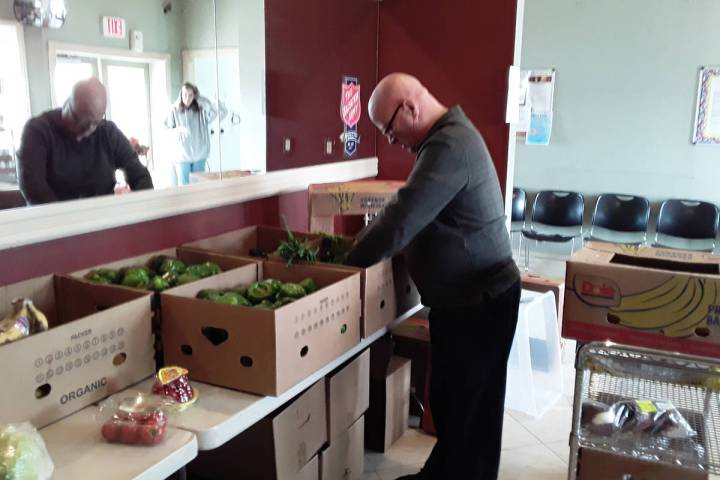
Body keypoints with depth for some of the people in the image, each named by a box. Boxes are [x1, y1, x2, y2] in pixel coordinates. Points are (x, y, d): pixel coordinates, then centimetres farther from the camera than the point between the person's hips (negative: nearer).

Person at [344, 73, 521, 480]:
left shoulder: (448, 148, -25)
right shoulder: (449, 135, 10)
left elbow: (399, 223, -29)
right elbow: (413, 215, 16)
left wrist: (345, 266, -16)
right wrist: (363, 244, 6)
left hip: (479, 301, -10)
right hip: (463, 297, 10)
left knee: (469, 408, 4)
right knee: (451, 400, 20)